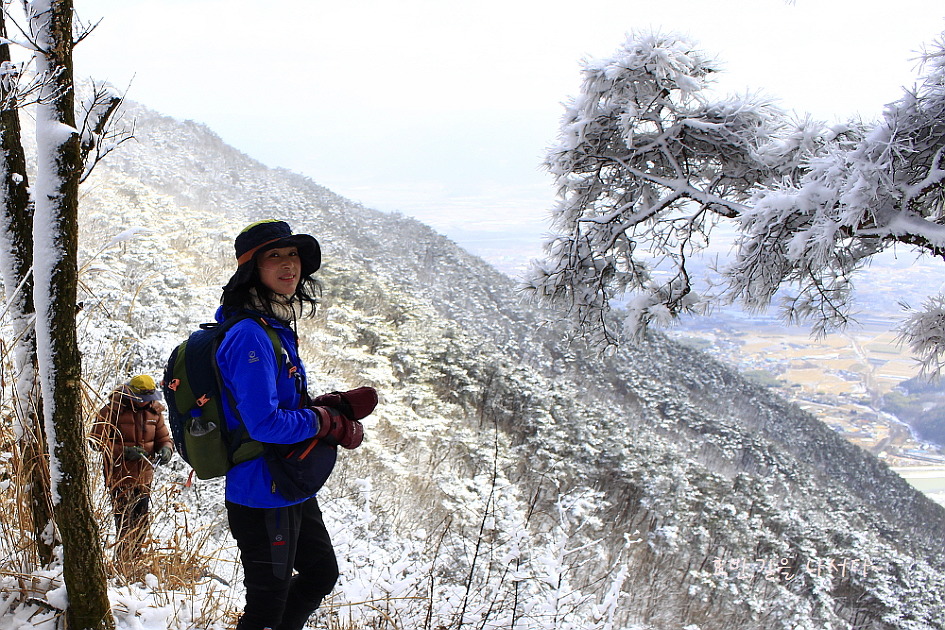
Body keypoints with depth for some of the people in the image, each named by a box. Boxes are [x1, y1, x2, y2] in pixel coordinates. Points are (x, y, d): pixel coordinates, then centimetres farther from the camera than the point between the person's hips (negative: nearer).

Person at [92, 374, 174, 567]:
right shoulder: (113, 410, -9)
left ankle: (135, 563, 27)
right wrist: (124, 451, -21)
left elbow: (163, 437, 13)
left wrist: (166, 449, -11)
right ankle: (123, 565, 3)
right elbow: (98, 440, -9)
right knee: (125, 524, -6)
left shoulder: (154, 411, 8)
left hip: (144, 478, 6)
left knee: (142, 524, 13)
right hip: (120, 478, -6)